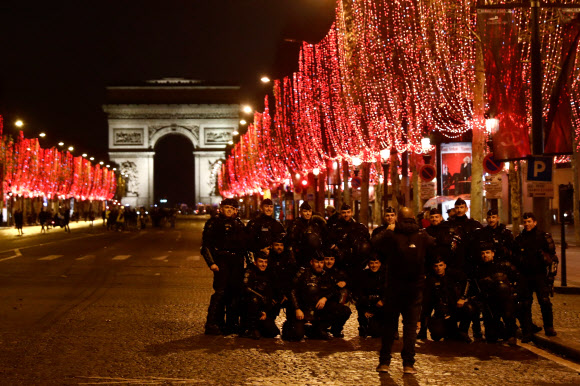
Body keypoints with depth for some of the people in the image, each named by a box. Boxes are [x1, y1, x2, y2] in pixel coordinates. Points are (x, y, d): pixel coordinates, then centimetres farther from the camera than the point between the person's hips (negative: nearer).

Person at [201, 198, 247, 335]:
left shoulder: (239, 224, 22)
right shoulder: (213, 222, 3)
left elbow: (245, 244, 24)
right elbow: (206, 245, -3)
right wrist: (211, 262, -13)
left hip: (237, 262, 6)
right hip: (222, 261, -6)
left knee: (235, 292, 5)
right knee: (221, 292, -13)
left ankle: (232, 324, 14)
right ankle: (212, 324, -9)